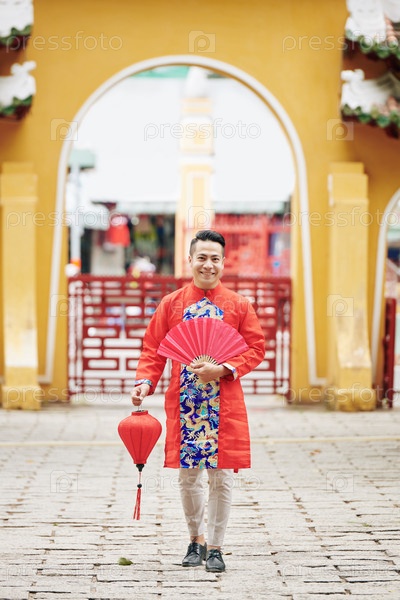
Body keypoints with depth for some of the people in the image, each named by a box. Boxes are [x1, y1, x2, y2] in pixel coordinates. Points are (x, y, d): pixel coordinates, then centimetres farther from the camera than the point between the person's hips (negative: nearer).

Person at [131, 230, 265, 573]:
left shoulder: (239, 306, 3)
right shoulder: (171, 304, 5)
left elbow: (256, 349, 1)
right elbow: (153, 349, 6)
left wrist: (223, 370, -13)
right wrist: (145, 382, -10)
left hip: (225, 403, -1)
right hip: (183, 403, 1)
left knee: (222, 477, 0)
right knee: (188, 476, 7)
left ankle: (216, 547, 12)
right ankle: (197, 540, 26)